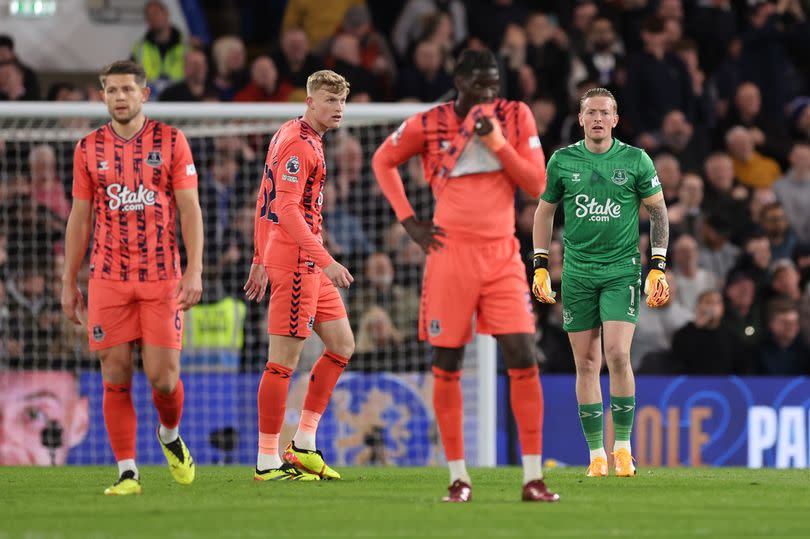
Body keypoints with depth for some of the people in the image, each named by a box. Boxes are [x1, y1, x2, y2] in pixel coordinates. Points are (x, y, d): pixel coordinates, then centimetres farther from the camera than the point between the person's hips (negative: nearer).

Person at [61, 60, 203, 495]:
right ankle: (127, 472, 3)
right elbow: (79, 218, 12)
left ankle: (170, 435, 25)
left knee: (163, 376, -6)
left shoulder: (171, 142, 2)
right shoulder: (88, 149, 7)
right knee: (116, 378, -3)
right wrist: (68, 282, 9)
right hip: (107, 280, 1)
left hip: (162, 278, -1)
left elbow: (190, 209, 0)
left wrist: (194, 270, -10)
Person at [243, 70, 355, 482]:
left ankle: (303, 446, 16)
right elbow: (287, 209, -23)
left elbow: (265, 201, 21)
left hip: (310, 265, 10)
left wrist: (260, 259, 23)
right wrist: (325, 260, -27)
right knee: (284, 361, -7)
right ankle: (267, 462, -2)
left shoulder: (289, 136, 17)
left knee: (342, 346, 13)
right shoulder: (299, 145, -14)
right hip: (296, 259, -10)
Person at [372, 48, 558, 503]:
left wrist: (497, 142, -13)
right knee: (447, 366, 0)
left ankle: (533, 477, -4)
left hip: (502, 256, 1)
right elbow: (383, 161, 14)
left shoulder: (516, 117, 3)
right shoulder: (428, 125, -1)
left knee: (525, 361, -8)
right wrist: (408, 220, 4)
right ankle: (459, 477, 10)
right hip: (451, 255, -1)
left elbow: (536, 184, -1)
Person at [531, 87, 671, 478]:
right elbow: (544, 211, 14)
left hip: (622, 270, -2)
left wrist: (657, 268, 0)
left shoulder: (636, 160, -1)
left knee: (618, 354, -15)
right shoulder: (562, 161, 4)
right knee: (586, 363, 1)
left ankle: (623, 447, -3)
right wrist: (540, 266, 8)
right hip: (577, 272, 2)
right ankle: (596, 453, 8)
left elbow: (658, 212, 6)